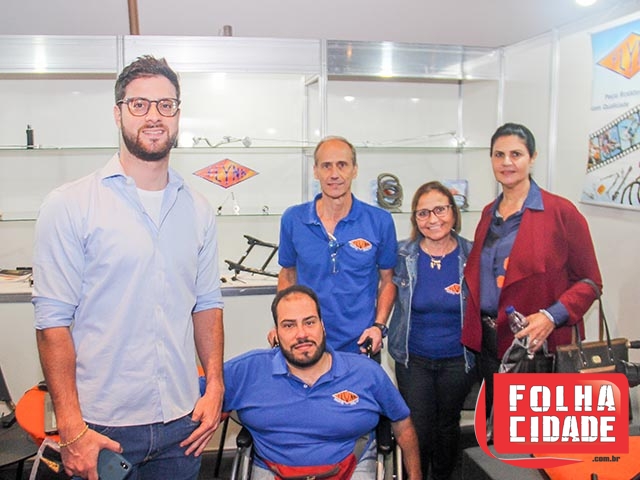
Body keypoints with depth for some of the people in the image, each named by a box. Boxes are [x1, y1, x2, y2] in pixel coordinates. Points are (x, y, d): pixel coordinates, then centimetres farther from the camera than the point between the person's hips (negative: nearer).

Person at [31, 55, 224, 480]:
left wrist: (215, 386, 3)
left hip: (182, 420, 4)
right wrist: (71, 428, -13)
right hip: (101, 427, -4)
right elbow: (53, 319, -10)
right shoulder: (70, 206, -8)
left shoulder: (198, 210, 6)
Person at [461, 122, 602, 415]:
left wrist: (552, 316, -22)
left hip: (540, 346, -5)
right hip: (490, 343, 5)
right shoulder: (489, 214, 10)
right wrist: (474, 329, 7)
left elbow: (589, 281, -7)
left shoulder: (560, 211, -9)